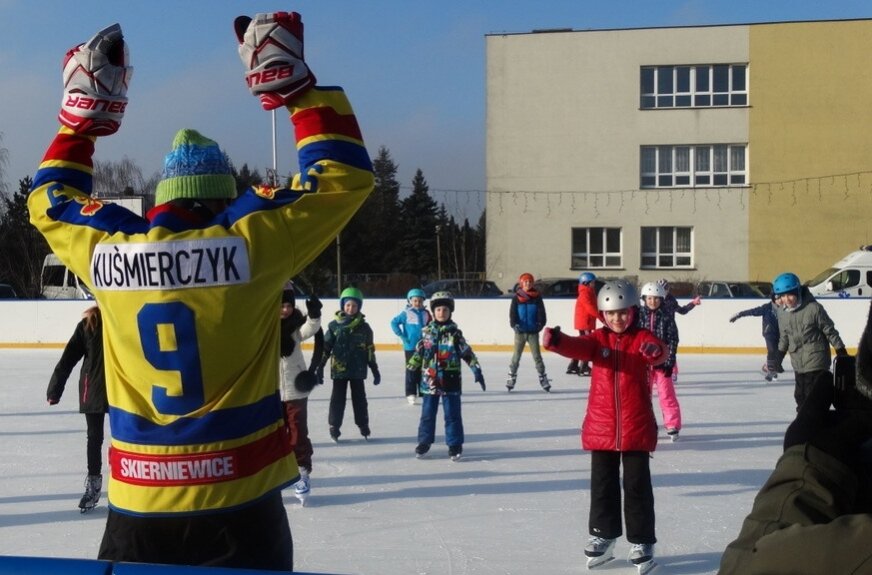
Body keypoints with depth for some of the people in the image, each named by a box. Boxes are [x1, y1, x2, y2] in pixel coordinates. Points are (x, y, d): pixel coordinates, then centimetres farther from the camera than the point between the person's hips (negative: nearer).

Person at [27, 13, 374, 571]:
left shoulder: (107, 249, -2)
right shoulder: (249, 238, -12)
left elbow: (50, 199, 20)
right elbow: (345, 174, -3)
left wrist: (85, 109, 22)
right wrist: (295, 81, 3)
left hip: (138, 505, 3)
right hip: (239, 503, -3)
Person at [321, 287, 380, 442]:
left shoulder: (364, 327, 1)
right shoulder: (334, 325, -2)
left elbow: (370, 350, 6)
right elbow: (325, 347, 0)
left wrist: (375, 370, 7)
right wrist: (320, 367, -3)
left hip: (358, 369, 1)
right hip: (339, 369, -1)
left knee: (359, 398, 10)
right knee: (338, 398, 5)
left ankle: (363, 426, 20)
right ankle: (334, 427, 12)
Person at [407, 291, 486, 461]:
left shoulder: (455, 333, -2)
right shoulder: (427, 332, 3)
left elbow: (467, 353, -1)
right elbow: (418, 353, 13)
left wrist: (477, 370, -6)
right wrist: (410, 369, 14)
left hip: (450, 381, -2)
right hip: (429, 380, 2)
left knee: (452, 414, 3)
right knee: (427, 413, 9)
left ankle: (455, 444, 11)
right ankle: (424, 442, 21)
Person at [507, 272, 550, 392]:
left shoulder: (537, 297, 2)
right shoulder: (516, 297, 0)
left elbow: (541, 312, 0)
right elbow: (512, 312, -2)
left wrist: (540, 323, -15)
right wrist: (514, 324, -17)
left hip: (533, 331, 0)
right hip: (520, 331, 0)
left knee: (537, 355, 1)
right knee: (516, 355, 6)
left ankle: (543, 378, 6)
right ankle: (511, 378, 12)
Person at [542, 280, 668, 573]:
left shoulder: (642, 337, -4)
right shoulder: (598, 339, 1)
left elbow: (660, 353, -24)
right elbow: (578, 347, -18)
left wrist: (655, 351, -51)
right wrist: (556, 341, -41)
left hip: (637, 428, -2)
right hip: (601, 427, 3)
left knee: (637, 486, 4)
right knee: (602, 485, 12)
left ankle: (642, 542, 13)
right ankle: (603, 537, 25)